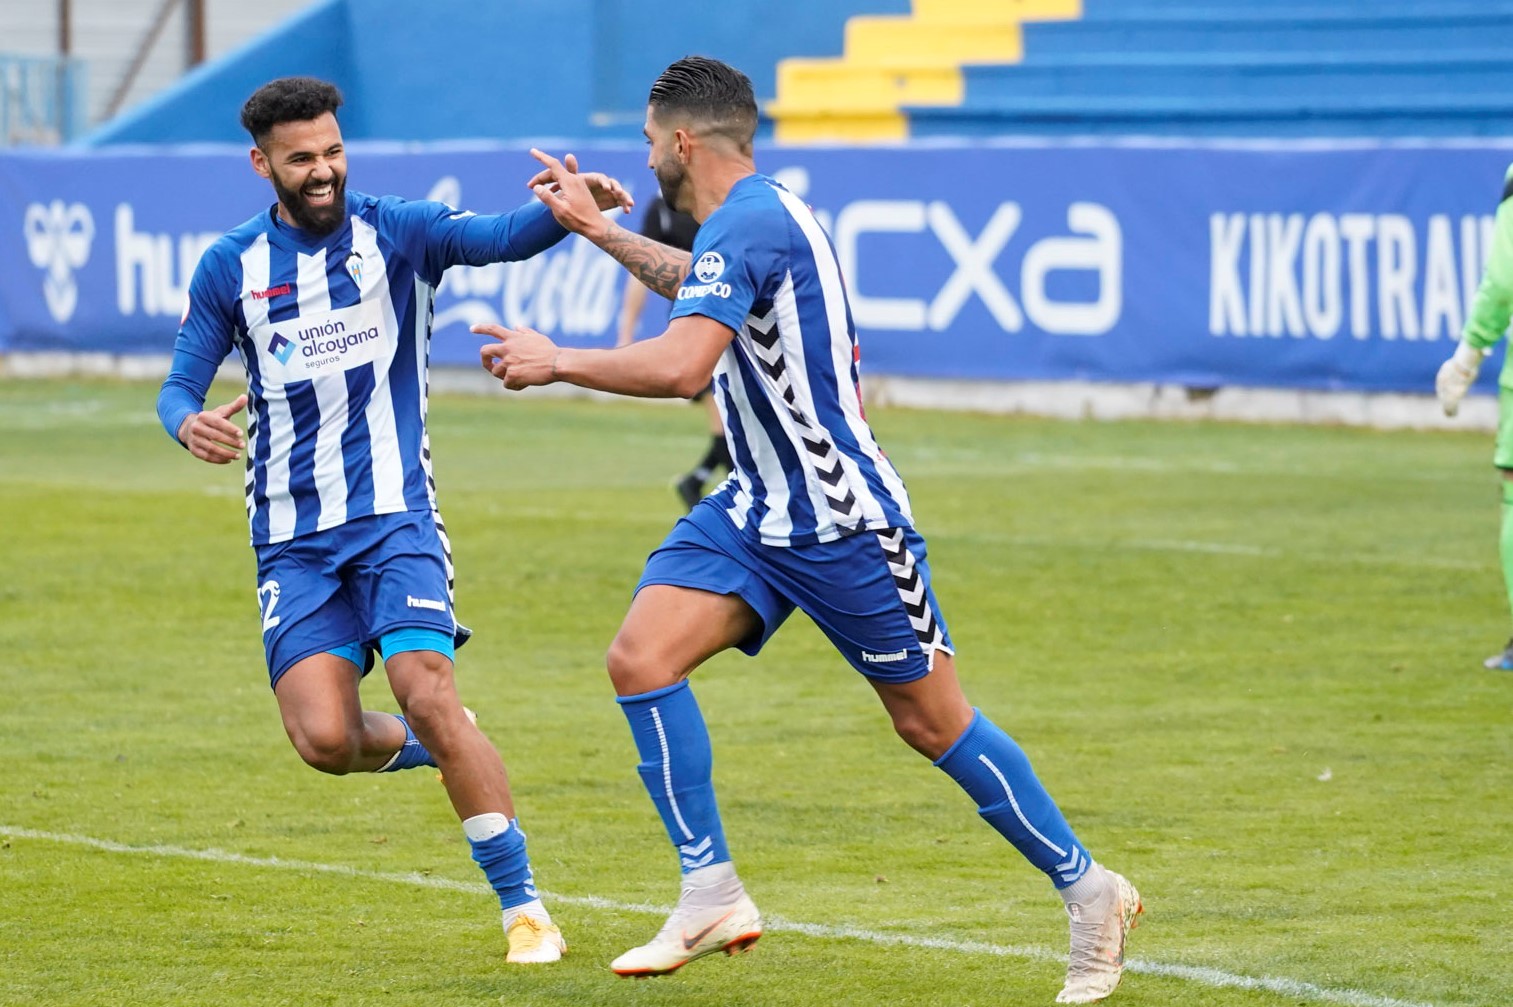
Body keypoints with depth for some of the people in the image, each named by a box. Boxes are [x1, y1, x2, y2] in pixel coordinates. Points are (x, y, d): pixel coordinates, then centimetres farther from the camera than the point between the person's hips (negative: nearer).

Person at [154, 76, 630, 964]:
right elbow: (180, 387, 9)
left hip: (395, 516, -2)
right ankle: (425, 746, 24)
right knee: (325, 740, -12)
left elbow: (501, 239, -19)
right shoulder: (231, 266, 4)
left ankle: (524, 907, -10)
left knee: (430, 696, -20)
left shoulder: (397, 232, -2)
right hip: (293, 536, 2)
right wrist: (190, 424, -15)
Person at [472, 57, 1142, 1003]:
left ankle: (1087, 889, 15)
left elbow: (680, 364, -33)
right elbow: (697, 284, 36)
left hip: (843, 520, -9)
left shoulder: (747, 224, -21)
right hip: (759, 509, 9)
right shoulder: (752, 217, 11)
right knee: (641, 657, -7)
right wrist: (596, 227, 38)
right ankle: (713, 894, -5)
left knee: (933, 722, 0)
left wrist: (556, 361, -21)